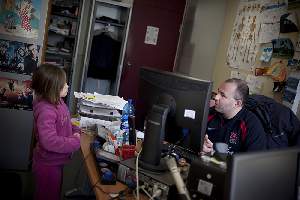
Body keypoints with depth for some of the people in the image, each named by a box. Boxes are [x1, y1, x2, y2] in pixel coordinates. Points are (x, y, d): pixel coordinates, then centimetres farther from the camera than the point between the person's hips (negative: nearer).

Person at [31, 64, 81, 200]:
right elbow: (50, 142, -35)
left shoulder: (58, 102, -3)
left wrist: (75, 131, -1)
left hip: (57, 161, 8)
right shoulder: (45, 111, -32)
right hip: (48, 164, -8)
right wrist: (75, 142, -25)